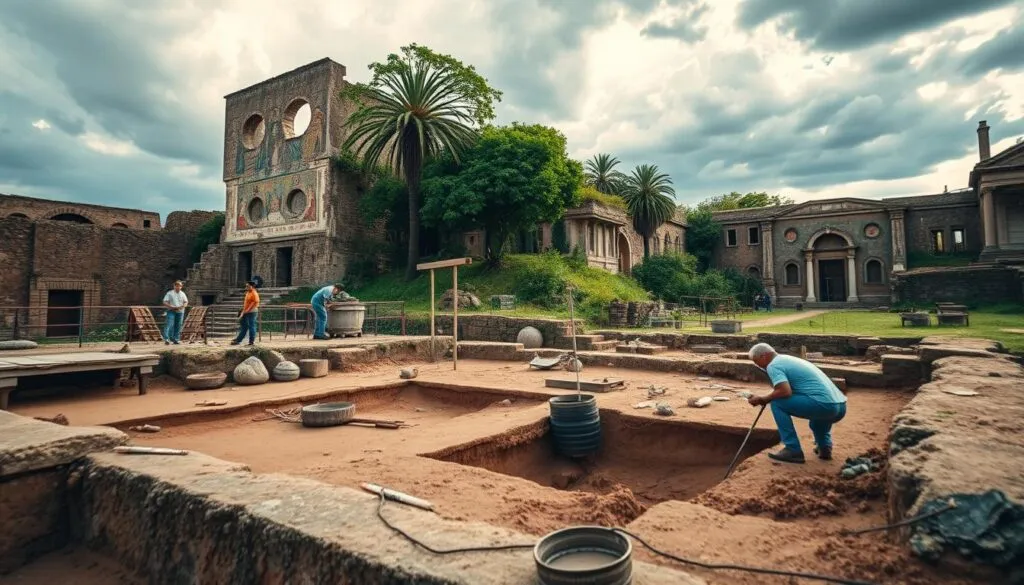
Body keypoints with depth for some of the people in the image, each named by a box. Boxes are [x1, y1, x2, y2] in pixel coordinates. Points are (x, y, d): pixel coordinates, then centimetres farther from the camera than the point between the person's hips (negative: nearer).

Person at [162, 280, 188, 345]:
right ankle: (166, 339, -19)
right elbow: (165, 302, -4)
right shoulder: (170, 293, 2)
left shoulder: (182, 293, 13)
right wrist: (172, 307, -18)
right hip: (171, 311, -4)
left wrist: (182, 306, -11)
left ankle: (176, 339, 11)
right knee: (169, 325, -15)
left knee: (178, 326, 5)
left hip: (180, 312, 4)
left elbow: (186, 302, 12)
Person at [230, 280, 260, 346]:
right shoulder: (247, 293, 17)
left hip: (252, 312, -9)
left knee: (251, 326, -4)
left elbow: (255, 303, -21)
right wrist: (243, 312, 20)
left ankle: (252, 341, 2)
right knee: (243, 327, 13)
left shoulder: (254, 294, -12)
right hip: (246, 313, 9)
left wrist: (248, 310, -21)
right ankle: (238, 340, 18)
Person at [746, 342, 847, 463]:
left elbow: (785, 392, -19)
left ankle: (793, 450, -2)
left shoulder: (773, 365, -3)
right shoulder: (788, 359, 25)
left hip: (824, 405, -10)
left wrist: (762, 399, -4)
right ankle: (824, 447, 21)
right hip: (840, 407, 10)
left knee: (777, 403, -4)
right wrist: (767, 398, 27)